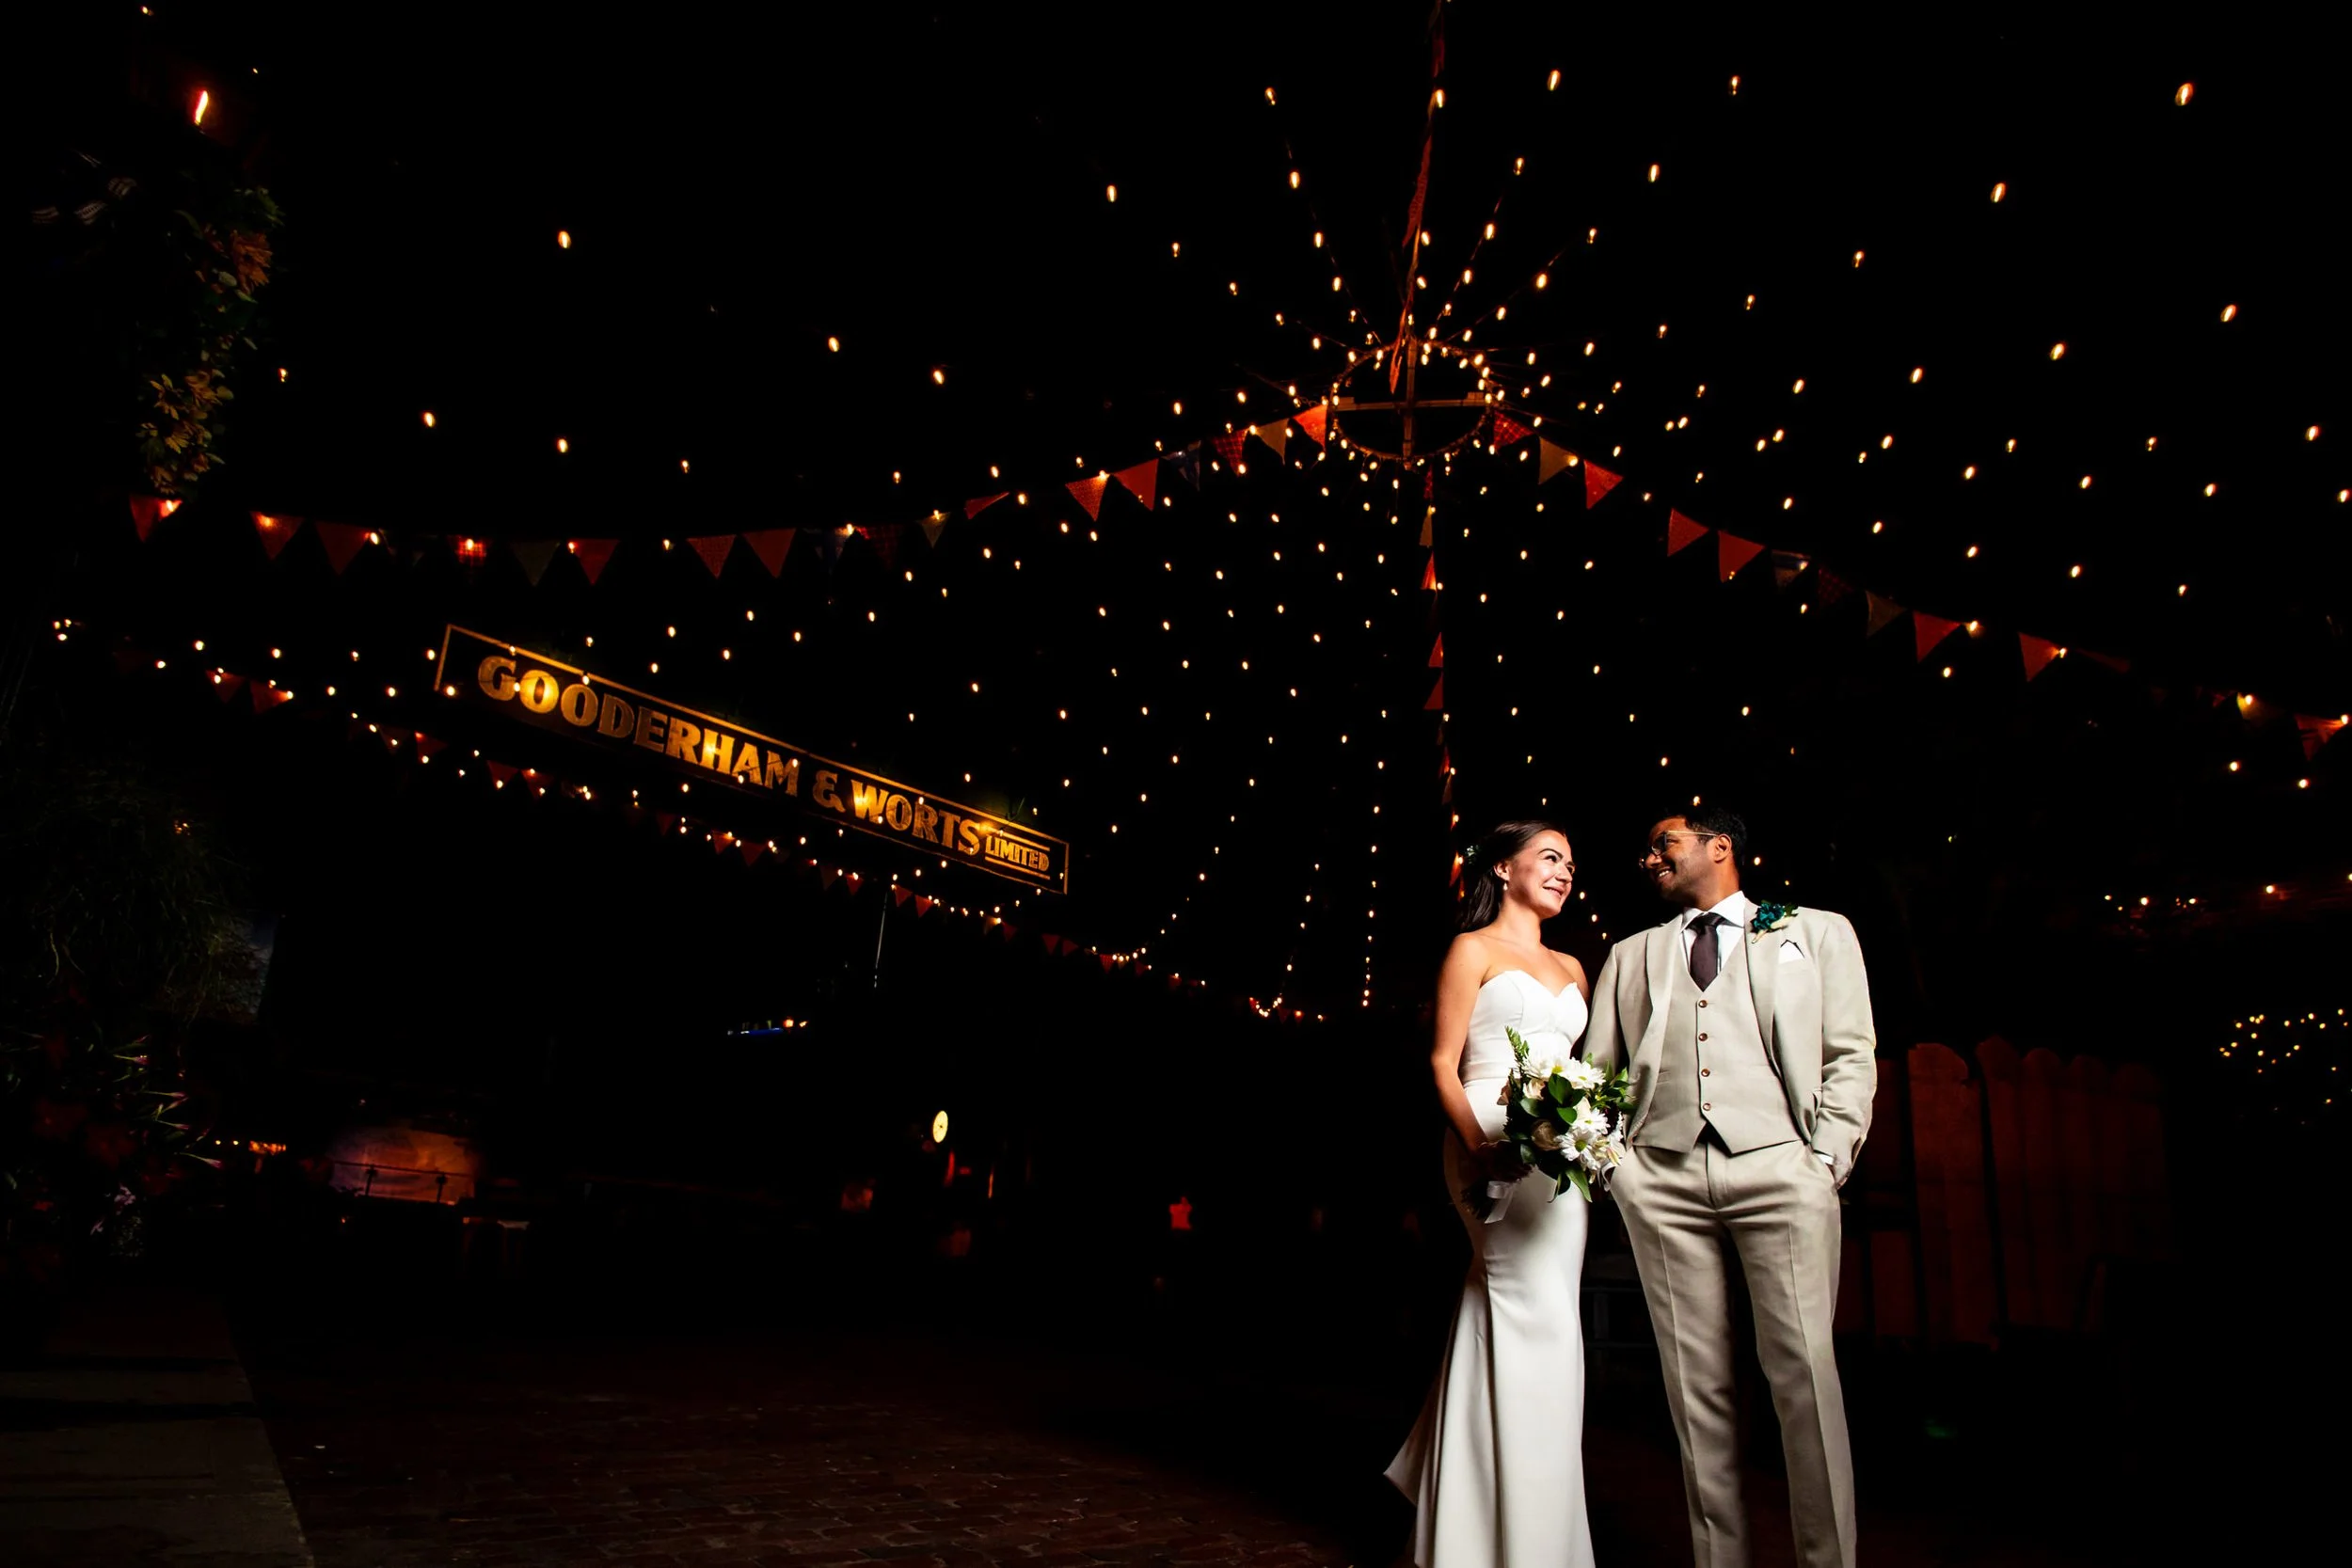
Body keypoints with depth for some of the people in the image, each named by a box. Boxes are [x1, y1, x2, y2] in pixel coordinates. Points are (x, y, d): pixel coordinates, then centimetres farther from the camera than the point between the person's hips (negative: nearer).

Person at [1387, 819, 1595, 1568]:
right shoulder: (1473, 950, 2)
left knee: (1503, 1315, 11)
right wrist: (1480, 1142, -19)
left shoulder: (1570, 967, 20)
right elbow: (1443, 1063, -5)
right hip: (1495, 1147, -6)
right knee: (1539, 1320, -9)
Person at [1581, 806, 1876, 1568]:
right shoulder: (1629, 956, 22)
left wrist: (1827, 1157, -4)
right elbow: (1594, 1070, 15)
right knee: (1695, 1381, 3)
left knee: (1803, 1369, -7)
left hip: (1778, 1165, -2)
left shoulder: (1817, 931, 16)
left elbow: (1851, 1054, 8)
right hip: (1661, 1176, 3)